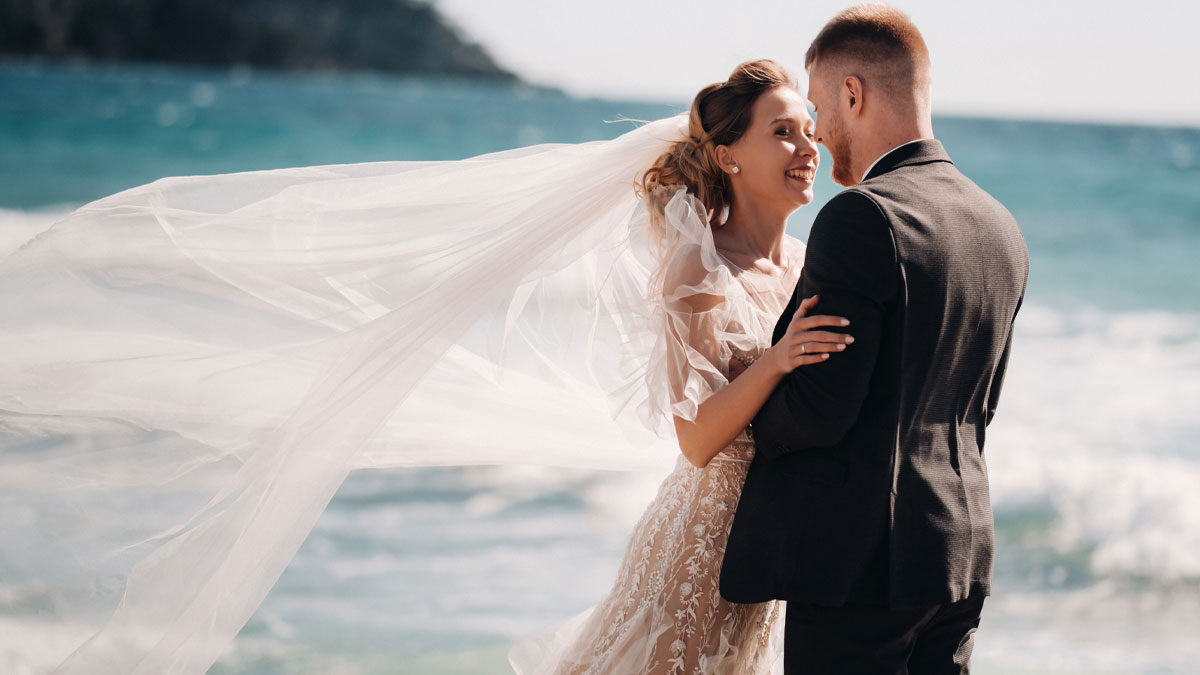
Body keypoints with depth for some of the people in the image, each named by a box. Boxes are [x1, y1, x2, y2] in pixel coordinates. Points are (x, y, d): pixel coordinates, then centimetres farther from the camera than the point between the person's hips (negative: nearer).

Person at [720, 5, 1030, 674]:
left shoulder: (863, 217, -16)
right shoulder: (1002, 229, 11)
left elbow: (820, 410, -19)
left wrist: (753, 420, 2)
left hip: (859, 563, -8)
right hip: (961, 555, 8)